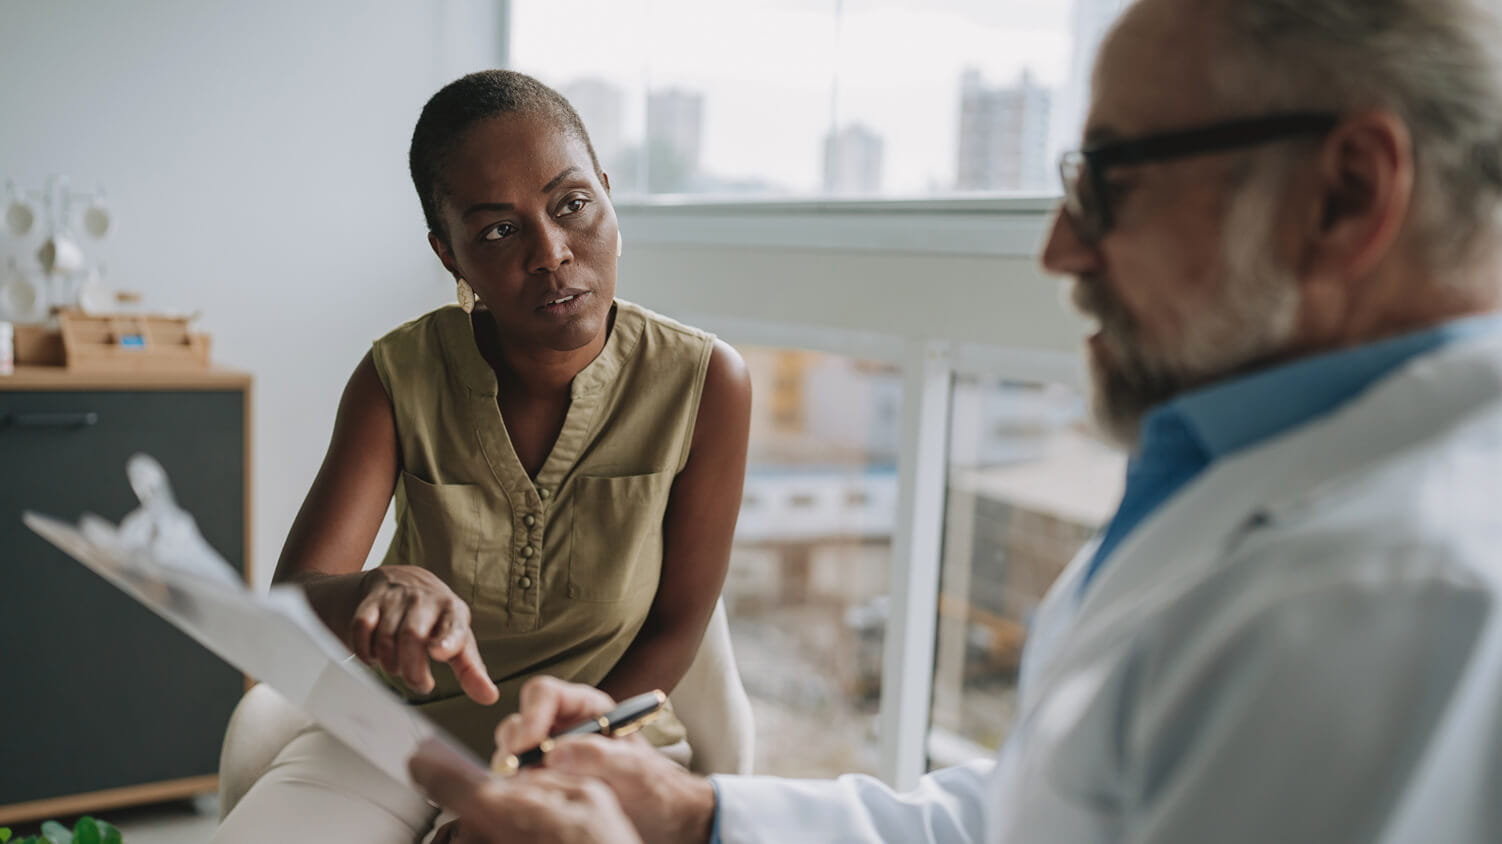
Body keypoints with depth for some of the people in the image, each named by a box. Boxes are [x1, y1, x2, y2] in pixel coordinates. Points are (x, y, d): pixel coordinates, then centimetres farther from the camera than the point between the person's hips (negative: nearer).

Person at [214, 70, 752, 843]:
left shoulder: (703, 382, -13)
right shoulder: (400, 376, -9)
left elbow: (674, 630, -5)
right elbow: (291, 603, -16)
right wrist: (381, 590, -39)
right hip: (403, 725, 1)